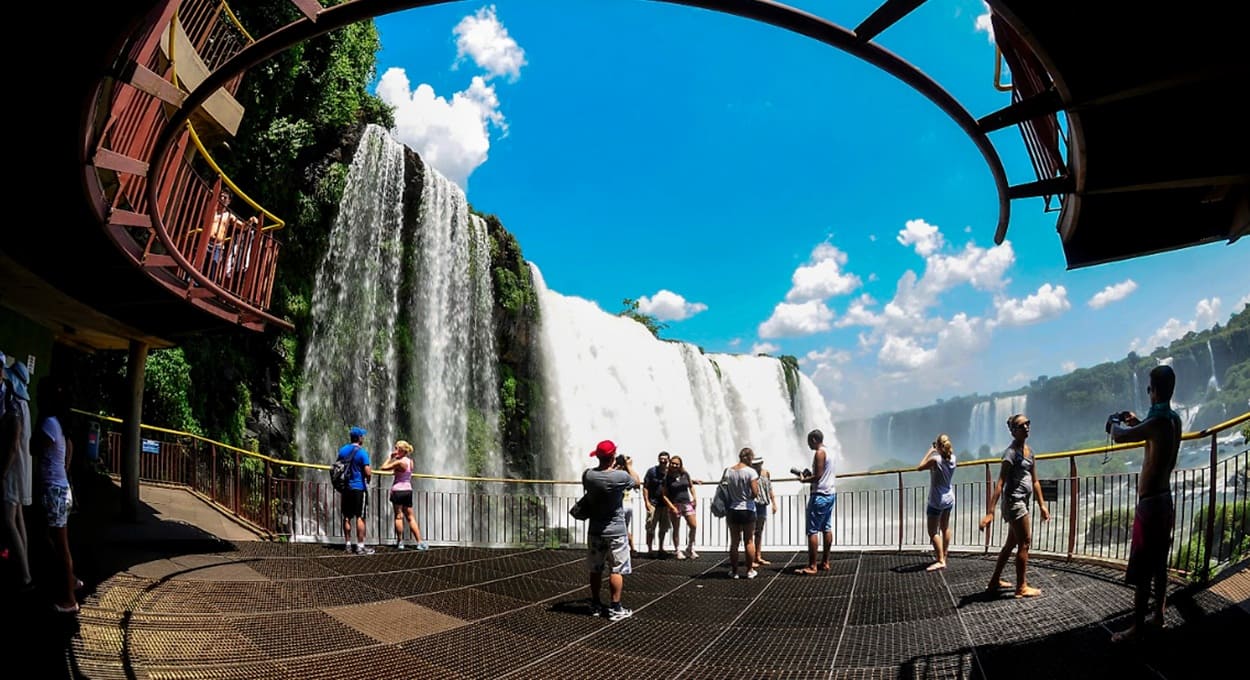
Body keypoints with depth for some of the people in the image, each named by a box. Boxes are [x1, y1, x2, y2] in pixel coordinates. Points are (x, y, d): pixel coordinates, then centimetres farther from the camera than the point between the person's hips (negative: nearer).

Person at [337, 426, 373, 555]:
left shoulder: (342, 450, 6)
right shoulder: (362, 452, -12)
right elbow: (368, 472, -17)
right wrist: (369, 478, 4)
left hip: (345, 487, 6)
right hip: (358, 488, -6)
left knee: (347, 517, 11)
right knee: (360, 517, -2)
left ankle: (348, 544, 17)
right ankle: (360, 546, -1)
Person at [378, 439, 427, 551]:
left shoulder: (399, 462, -15)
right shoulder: (410, 461, 7)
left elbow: (383, 468, -13)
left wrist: (390, 458, -1)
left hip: (398, 490, -7)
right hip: (408, 490, 7)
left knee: (398, 516, 5)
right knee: (410, 517, 10)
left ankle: (400, 542, 10)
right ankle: (419, 542, 5)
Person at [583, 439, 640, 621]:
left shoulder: (588, 475, -8)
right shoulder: (621, 476, -19)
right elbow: (637, 482, 3)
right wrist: (629, 466, 20)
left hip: (594, 530, 4)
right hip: (615, 531, -4)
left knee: (595, 569, 15)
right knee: (616, 570, 3)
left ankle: (596, 605, 25)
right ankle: (615, 608, 5)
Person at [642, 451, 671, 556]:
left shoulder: (669, 472, 4)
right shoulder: (651, 471, -6)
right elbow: (645, 487, -5)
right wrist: (646, 501, -10)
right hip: (653, 503, -4)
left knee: (663, 528, 13)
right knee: (650, 528, -1)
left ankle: (661, 549, 26)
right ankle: (649, 550, 7)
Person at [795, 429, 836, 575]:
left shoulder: (819, 453, -14)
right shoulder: (829, 452, 13)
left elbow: (818, 476, -20)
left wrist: (804, 479, -6)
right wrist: (810, 475, 14)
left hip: (820, 495, -10)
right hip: (831, 494, 10)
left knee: (812, 531, -7)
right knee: (827, 528, 12)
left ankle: (812, 567, -7)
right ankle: (825, 563, 17)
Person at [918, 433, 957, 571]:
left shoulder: (935, 460, -24)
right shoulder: (952, 458, -5)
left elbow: (920, 467, -10)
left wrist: (929, 451, -6)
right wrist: (935, 452, 5)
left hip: (936, 501, -7)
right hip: (949, 498, 7)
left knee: (933, 532, -1)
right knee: (945, 528, 19)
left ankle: (940, 561, -6)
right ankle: (943, 557, 30)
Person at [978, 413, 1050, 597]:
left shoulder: (1029, 451, 11)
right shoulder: (1011, 453, -15)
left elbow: (1035, 481, 19)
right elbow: (1000, 483, -22)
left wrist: (1042, 505, 17)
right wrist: (990, 512, -27)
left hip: (1023, 502, 9)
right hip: (1014, 501, -9)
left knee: (1011, 543, 14)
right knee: (1024, 543, -4)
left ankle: (995, 582, 23)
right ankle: (1022, 587, 5)